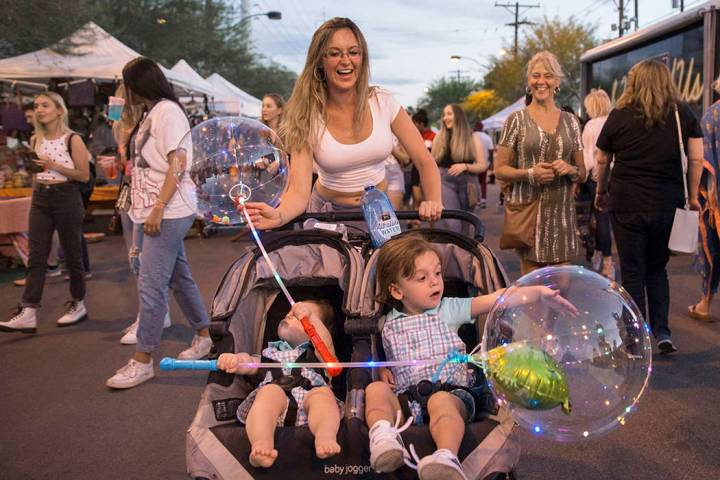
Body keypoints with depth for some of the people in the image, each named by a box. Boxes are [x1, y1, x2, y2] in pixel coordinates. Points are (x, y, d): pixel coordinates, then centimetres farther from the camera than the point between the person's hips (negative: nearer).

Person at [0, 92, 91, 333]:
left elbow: (84, 175, -10)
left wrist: (54, 166, -16)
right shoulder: (35, 140, 10)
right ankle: (28, 314, -8)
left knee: (72, 254, 6)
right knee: (36, 256, -3)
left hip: (66, 199, -5)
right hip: (40, 199, 5)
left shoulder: (72, 139, -7)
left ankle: (78, 305, 22)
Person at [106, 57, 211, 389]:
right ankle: (204, 336, 27)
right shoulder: (151, 114, 19)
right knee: (179, 278, 14)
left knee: (151, 284, -9)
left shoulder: (167, 110, -9)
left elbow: (178, 162, -17)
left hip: (169, 211, -9)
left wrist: (158, 208, -20)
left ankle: (142, 362, -3)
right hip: (156, 211, 9)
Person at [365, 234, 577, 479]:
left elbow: (496, 299, 0)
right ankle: (383, 436, -48)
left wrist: (540, 293, -10)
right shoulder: (390, 324, 18)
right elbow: (385, 357, 32)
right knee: (375, 389, -26)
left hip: (451, 392, -2)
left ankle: (447, 457, -59)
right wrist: (383, 370, 7)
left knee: (441, 401, -37)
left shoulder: (449, 309, 11)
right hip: (406, 401, 3)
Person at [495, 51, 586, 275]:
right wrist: (530, 174, -16)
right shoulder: (517, 120, 2)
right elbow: (499, 170, 0)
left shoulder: (570, 121, 11)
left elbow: (582, 173, 16)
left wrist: (570, 170, -7)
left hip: (562, 212, 3)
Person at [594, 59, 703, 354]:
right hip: (666, 203, 2)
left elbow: (602, 161, 6)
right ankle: (662, 332, 12)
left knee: (633, 273, 7)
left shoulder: (619, 116, -2)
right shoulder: (683, 114, 2)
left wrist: (601, 193, 20)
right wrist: (692, 196, 11)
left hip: (626, 203, -2)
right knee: (657, 268, 20)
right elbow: (696, 159, 0)